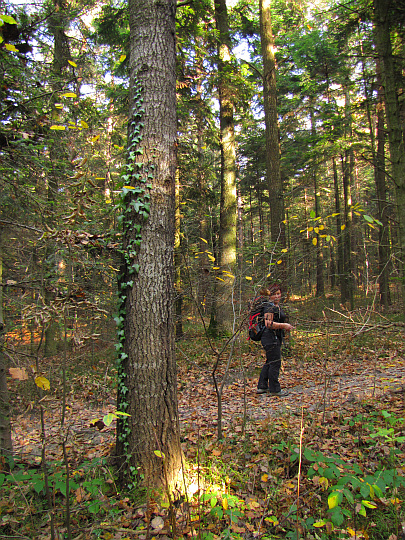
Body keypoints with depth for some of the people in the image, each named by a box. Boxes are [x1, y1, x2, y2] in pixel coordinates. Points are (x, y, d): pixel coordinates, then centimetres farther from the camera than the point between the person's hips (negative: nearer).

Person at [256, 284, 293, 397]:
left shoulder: (278, 306, 17)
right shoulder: (270, 307, -15)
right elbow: (268, 324, -24)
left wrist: (285, 326, 18)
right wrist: (283, 325, -20)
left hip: (276, 338, 11)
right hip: (270, 338, -11)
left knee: (269, 362, 15)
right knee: (275, 363, -4)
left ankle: (262, 386, 24)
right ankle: (275, 389, 7)